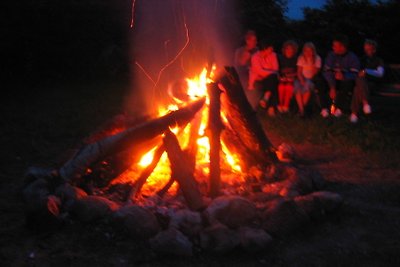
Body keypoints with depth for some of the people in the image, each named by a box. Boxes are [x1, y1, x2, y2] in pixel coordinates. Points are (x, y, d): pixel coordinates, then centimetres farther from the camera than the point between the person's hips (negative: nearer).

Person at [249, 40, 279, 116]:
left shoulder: (273, 55, 0)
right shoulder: (255, 57, -14)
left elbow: (276, 69, -6)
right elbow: (260, 72, -21)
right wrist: (272, 73, -21)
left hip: (269, 80, 4)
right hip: (257, 81, -4)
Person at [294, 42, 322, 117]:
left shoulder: (317, 59, -1)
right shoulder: (301, 58, 4)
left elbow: (315, 72, -9)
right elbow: (299, 72, -2)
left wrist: (312, 61, -17)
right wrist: (302, 80, -17)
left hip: (311, 79, -2)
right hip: (302, 78, 2)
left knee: (307, 86, -37)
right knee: (297, 86, -33)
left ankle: (303, 106, -24)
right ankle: (301, 109, -33)